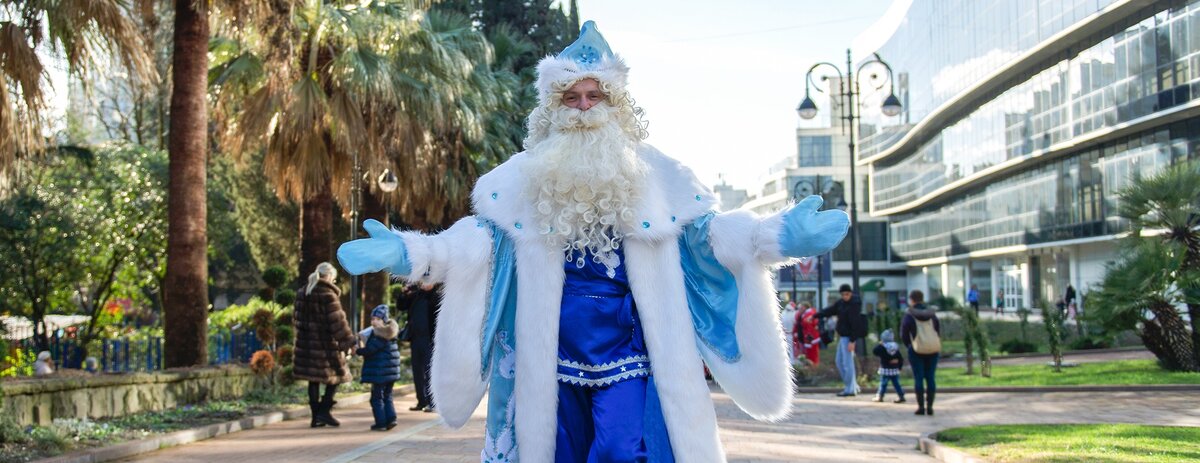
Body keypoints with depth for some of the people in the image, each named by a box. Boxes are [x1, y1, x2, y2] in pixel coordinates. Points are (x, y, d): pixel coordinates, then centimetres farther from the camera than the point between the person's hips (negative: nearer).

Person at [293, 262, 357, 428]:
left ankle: (315, 416, 12)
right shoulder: (328, 295, -13)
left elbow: (297, 319, 17)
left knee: (313, 380, 11)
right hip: (325, 344, -7)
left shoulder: (302, 293, 10)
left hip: (306, 343, 7)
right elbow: (337, 322, -15)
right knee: (336, 376, 7)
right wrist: (348, 340, -11)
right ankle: (324, 411, -1)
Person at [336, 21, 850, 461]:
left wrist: (779, 237, -13)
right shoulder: (522, 179, 5)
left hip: (627, 351, -1)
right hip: (551, 354, 2)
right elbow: (479, 239, 3)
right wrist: (407, 253, -13)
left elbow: (706, 231, 3)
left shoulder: (653, 176, 4)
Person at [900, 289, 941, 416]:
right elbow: (938, 332, 8)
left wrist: (909, 346, 13)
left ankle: (921, 406, 0)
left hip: (916, 350, -3)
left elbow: (903, 335, -4)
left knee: (918, 378, 2)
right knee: (931, 378, 7)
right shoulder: (932, 315, 5)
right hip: (933, 350, 3)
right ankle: (930, 406, 4)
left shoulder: (908, 316, -8)